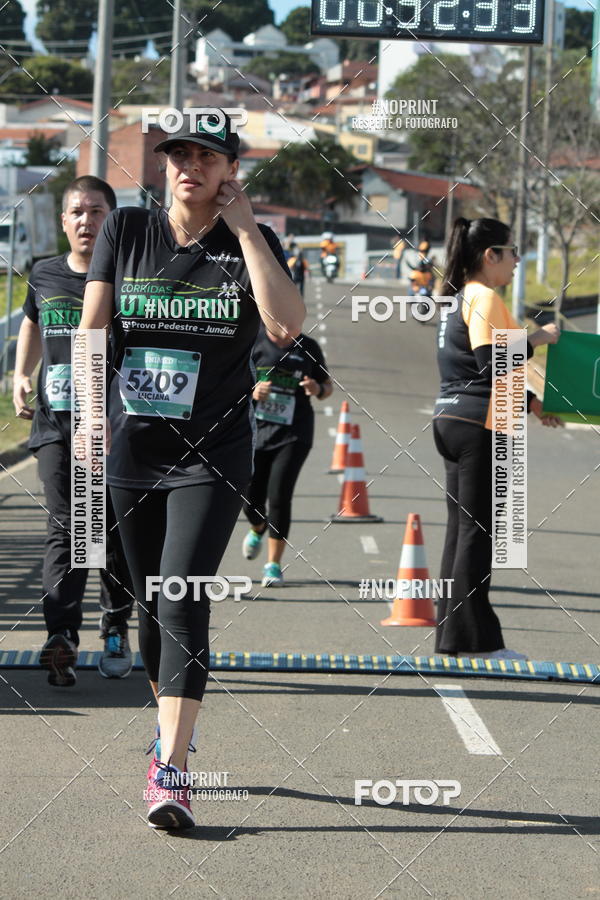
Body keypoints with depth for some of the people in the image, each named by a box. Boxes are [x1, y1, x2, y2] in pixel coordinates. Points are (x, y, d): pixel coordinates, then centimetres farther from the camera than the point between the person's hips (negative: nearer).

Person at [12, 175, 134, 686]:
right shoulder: (45, 277, 9)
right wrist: (21, 377, 14)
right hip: (57, 421, 1)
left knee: (116, 530, 7)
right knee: (66, 529, -10)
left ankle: (116, 629, 24)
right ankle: (62, 636, -20)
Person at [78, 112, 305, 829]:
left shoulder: (251, 241, 1)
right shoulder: (126, 231, 6)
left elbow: (287, 324, -15)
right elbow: (92, 328, 4)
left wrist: (244, 229, -12)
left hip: (213, 453, -3)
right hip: (133, 447, 3)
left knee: (183, 600, -16)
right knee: (150, 605, 11)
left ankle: (170, 773, -19)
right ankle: (171, 730, 33)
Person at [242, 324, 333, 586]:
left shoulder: (307, 347, 3)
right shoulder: (253, 341, -2)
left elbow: (328, 385, 14)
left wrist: (318, 390, -10)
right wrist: (251, 392, -20)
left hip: (293, 434, 0)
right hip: (255, 430, 1)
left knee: (279, 497, -13)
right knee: (251, 499, 5)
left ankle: (273, 564, -1)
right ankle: (257, 530, 43)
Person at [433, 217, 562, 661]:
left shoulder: (459, 298, 18)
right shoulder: (484, 297, -12)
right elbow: (491, 365, -22)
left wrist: (532, 403, 22)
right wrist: (536, 339, -11)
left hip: (453, 421, 10)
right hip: (479, 427, -10)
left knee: (462, 528, 11)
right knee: (478, 530, -6)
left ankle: (453, 633, 14)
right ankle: (474, 637, -3)